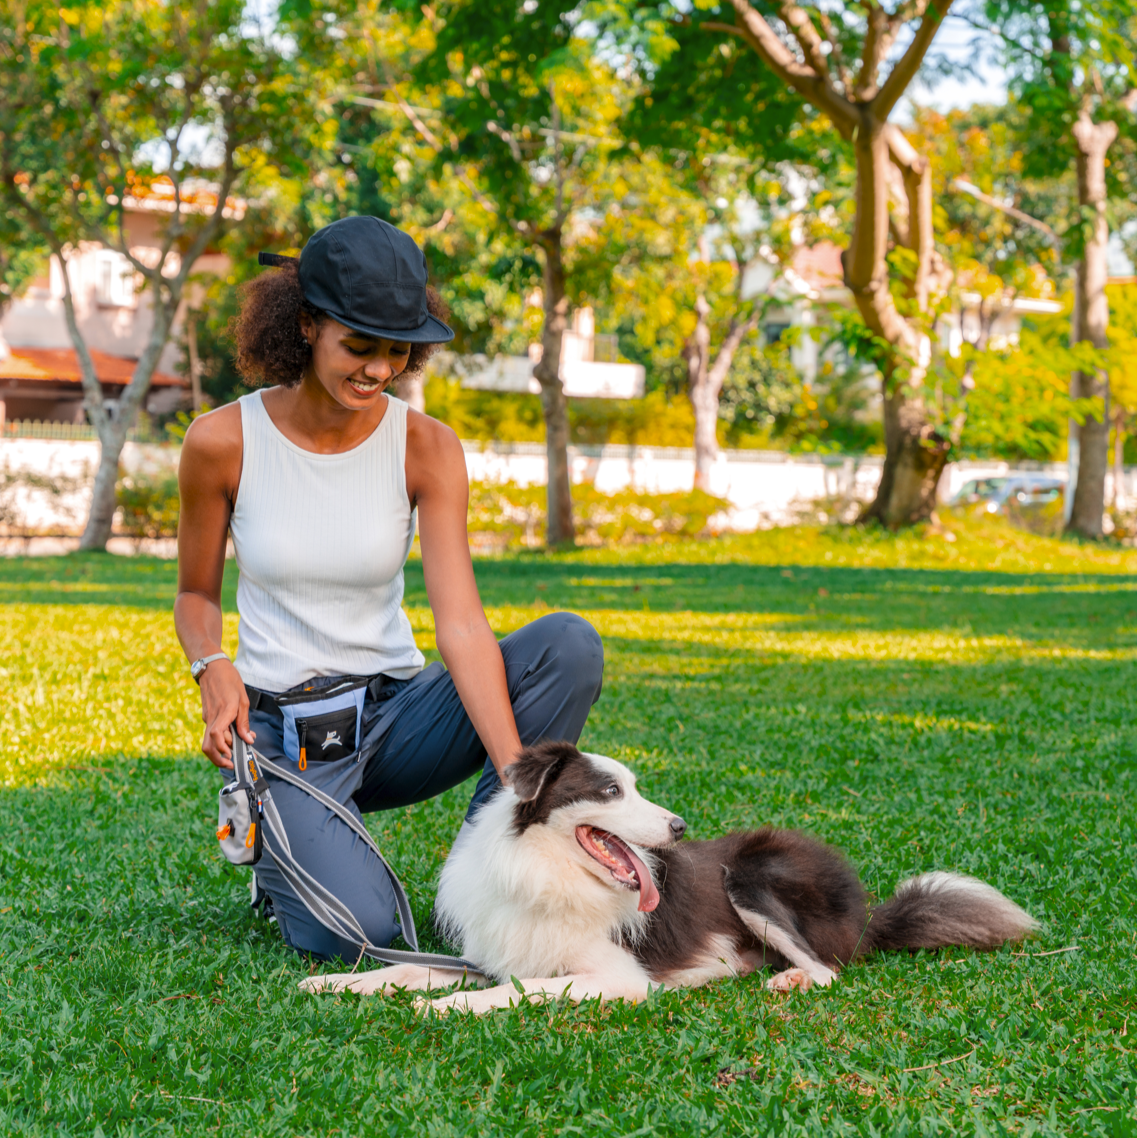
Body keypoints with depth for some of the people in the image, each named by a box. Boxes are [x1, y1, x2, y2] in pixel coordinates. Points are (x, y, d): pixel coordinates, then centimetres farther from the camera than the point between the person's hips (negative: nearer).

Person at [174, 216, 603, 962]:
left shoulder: (427, 448, -8)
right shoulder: (223, 443, -10)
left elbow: (461, 623, -17)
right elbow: (197, 595, 5)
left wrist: (518, 777, -29)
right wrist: (214, 669, -19)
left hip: (395, 712, 2)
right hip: (282, 731, -2)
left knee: (571, 644, -24)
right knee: (360, 934, -27)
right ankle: (280, 850, 11)